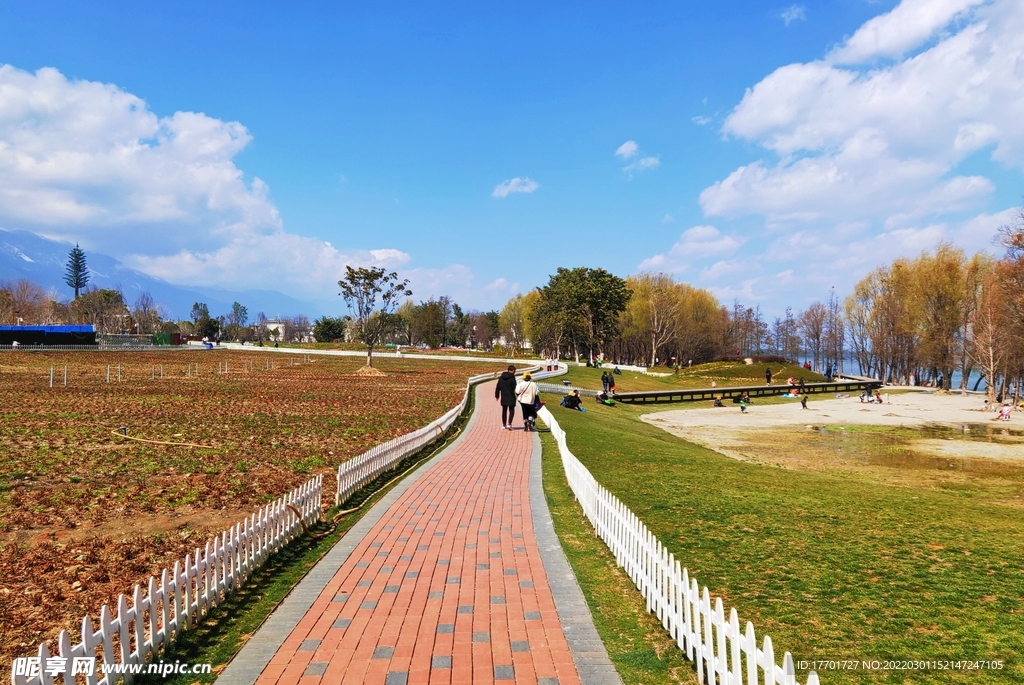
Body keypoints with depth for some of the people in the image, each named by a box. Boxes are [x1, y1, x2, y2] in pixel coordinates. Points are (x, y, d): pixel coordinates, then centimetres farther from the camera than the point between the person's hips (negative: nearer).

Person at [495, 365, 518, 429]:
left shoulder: (501, 377, 6)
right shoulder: (512, 377, -12)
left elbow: (497, 387, 10)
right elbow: (514, 388, -11)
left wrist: (497, 395, 19)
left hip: (503, 397, 5)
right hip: (511, 397, -5)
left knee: (504, 411, 15)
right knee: (511, 411, 3)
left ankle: (504, 425, 19)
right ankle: (509, 424, -13)